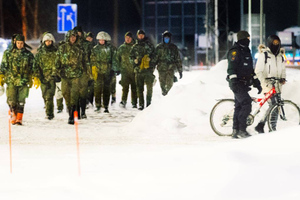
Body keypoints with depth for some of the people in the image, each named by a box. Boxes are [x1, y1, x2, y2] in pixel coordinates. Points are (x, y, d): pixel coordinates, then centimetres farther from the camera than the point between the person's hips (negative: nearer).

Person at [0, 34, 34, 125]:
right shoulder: (8, 53, 6)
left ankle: (19, 118, 4)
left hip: (23, 81, 0)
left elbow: (31, 68, 12)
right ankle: (13, 114, 18)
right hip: (11, 81, 0)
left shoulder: (28, 54, 7)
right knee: (11, 100, -4)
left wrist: (31, 79, 7)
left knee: (21, 101, -2)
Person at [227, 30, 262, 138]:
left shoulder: (246, 51, 20)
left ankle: (236, 131, 13)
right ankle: (242, 130, -16)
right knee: (246, 104, -18)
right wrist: (234, 82, -26)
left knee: (239, 107, 9)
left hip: (244, 84, 9)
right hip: (237, 84, -9)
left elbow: (250, 69, 28)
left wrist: (256, 82, 25)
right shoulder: (235, 51, -10)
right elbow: (231, 68, -17)